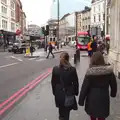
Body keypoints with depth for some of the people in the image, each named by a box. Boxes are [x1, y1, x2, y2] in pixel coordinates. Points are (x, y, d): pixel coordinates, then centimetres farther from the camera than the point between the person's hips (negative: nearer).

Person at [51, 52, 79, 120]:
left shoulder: (55, 69, -11)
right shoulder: (72, 70, -16)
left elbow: (53, 82, -3)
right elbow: (75, 83, -8)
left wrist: (54, 92, 10)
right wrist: (76, 92, 6)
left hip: (59, 94, 2)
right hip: (69, 93, -2)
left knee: (61, 110, 22)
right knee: (66, 112, 13)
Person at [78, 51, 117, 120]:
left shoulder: (90, 72, -17)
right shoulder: (109, 71, -9)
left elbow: (84, 87, -13)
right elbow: (113, 84, 5)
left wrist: (81, 100, -2)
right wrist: (113, 93, 24)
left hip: (92, 99, -1)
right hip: (104, 98, 1)